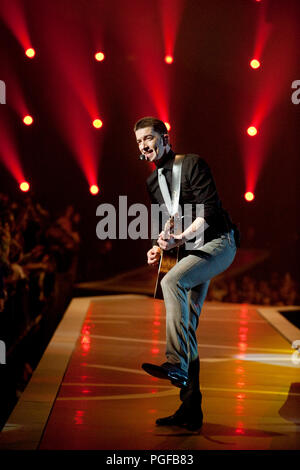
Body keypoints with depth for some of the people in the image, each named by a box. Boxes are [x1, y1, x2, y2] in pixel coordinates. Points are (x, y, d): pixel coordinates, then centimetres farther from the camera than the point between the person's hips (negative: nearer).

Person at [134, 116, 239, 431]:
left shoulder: (192, 164, -7)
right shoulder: (152, 182, 16)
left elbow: (209, 210, -16)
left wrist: (180, 238, -27)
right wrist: (158, 247, 1)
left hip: (217, 242, -8)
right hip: (190, 250, 8)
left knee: (172, 281, -34)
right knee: (186, 326, 3)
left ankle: (176, 365, -38)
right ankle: (191, 410, 6)